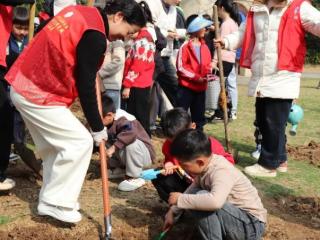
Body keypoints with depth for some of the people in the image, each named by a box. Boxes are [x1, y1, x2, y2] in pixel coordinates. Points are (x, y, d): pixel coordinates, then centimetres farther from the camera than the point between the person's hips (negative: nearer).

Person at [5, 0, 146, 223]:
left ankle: (51, 199, 24)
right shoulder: (95, 36, -18)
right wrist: (98, 127, -7)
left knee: (54, 146, 17)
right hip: (39, 95, -9)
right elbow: (85, 85, -16)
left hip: (23, 85, 10)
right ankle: (55, 202, 5)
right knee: (81, 142, -3)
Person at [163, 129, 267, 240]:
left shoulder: (221, 171, -27)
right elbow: (192, 190, 15)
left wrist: (181, 199, -33)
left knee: (201, 197, -26)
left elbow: (215, 201, -46)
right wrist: (172, 212, 12)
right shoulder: (206, 166, -3)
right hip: (237, 216, 9)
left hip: (251, 225, -9)